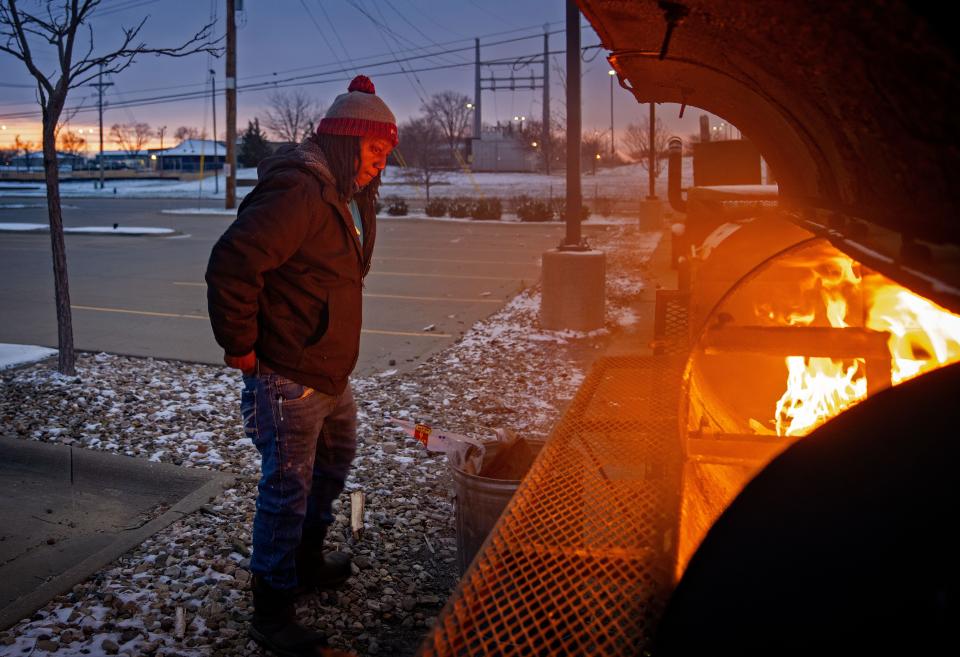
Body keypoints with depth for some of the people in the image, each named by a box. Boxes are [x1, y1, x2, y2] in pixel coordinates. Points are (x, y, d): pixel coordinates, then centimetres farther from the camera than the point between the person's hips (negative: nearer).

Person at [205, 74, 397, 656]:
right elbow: (231, 265, -29)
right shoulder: (298, 190, -22)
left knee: (335, 458, 25)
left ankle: (307, 562, 45)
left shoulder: (337, 193, 13)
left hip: (329, 374, 11)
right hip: (288, 378, -11)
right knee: (287, 489, -2)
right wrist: (241, 349, -22)